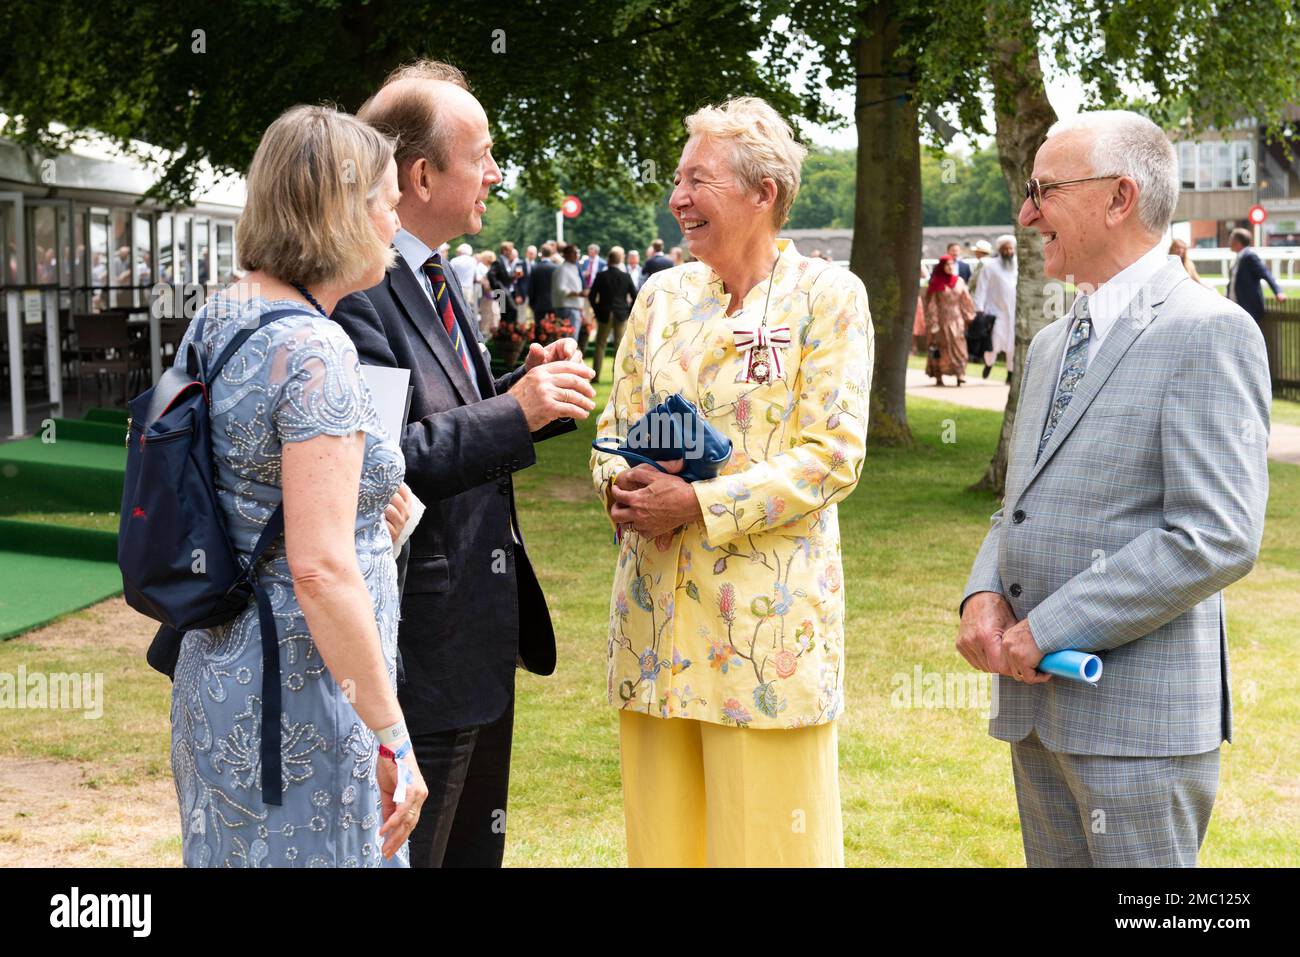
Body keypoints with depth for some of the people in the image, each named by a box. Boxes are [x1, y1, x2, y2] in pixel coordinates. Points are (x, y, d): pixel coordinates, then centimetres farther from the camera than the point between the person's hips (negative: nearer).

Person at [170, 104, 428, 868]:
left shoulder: (214, 319, 8)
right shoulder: (315, 351, -19)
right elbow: (321, 569, -24)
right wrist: (391, 737, -18)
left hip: (217, 666, 9)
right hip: (299, 696, -9)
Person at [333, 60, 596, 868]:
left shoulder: (436, 280, 13)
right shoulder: (356, 287, -20)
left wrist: (525, 390, 1)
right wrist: (513, 414, -26)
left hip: (479, 628, 10)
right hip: (422, 642, -10)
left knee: (474, 847, 21)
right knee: (409, 849, 3)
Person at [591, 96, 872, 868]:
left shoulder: (827, 295, -4)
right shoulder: (662, 294, 12)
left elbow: (832, 456, -11)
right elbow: (615, 427, 15)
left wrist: (698, 505, -17)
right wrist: (621, 487, -8)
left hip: (767, 613, -5)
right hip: (656, 610, 5)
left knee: (768, 833, 0)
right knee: (662, 829, 10)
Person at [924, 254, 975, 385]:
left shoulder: (959, 281, 7)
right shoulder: (936, 283, -3)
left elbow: (966, 301, 12)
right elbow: (931, 304, -5)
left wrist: (970, 318, 8)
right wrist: (933, 324, -10)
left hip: (956, 319, 3)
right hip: (941, 319, -3)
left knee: (958, 346, -5)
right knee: (940, 348, 1)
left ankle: (960, 374, -9)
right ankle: (938, 377, 9)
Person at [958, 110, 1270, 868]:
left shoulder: (1209, 333, -11)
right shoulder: (1052, 346, 17)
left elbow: (1218, 539, -19)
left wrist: (1049, 628, -17)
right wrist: (984, 595, 0)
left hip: (1138, 713, -8)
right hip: (1036, 704, 8)